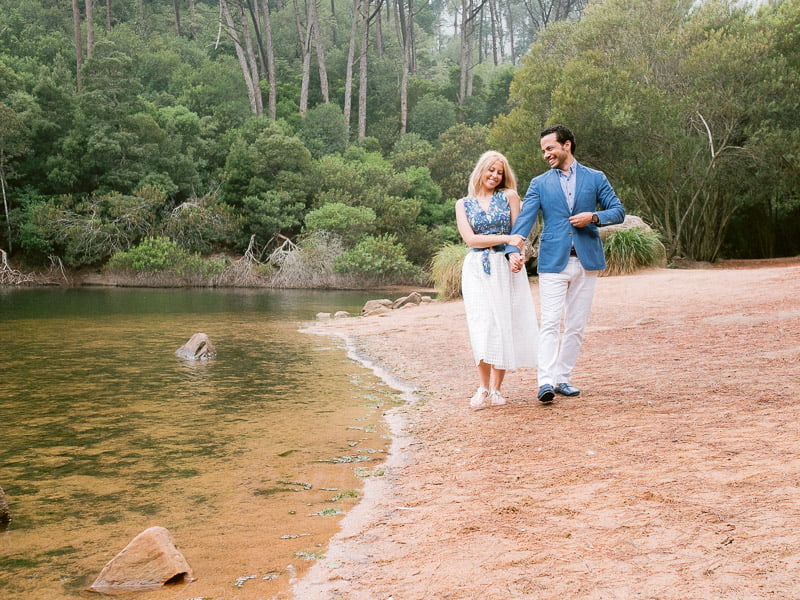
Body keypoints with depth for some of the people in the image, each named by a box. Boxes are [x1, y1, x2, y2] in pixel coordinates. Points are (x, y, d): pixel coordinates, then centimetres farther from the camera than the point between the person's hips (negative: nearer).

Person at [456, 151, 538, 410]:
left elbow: (518, 235, 5)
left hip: (506, 268, 0)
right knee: (481, 326, -10)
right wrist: (506, 238, -12)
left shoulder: (509, 196, 6)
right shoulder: (463, 204, 8)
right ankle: (483, 388, -5)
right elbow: (470, 239, -3)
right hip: (477, 269, 0)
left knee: (504, 325, -2)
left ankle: (496, 388, 5)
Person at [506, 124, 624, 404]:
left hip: (586, 260, 2)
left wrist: (593, 217, -12)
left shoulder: (595, 178, 9)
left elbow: (618, 211, 7)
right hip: (553, 262, -1)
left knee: (576, 325, 5)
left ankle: (563, 378, 14)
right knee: (550, 323, -11)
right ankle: (546, 382, -15)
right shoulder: (539, 184, 7)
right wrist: (513, 250, -20)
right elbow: (524, 219, -3)